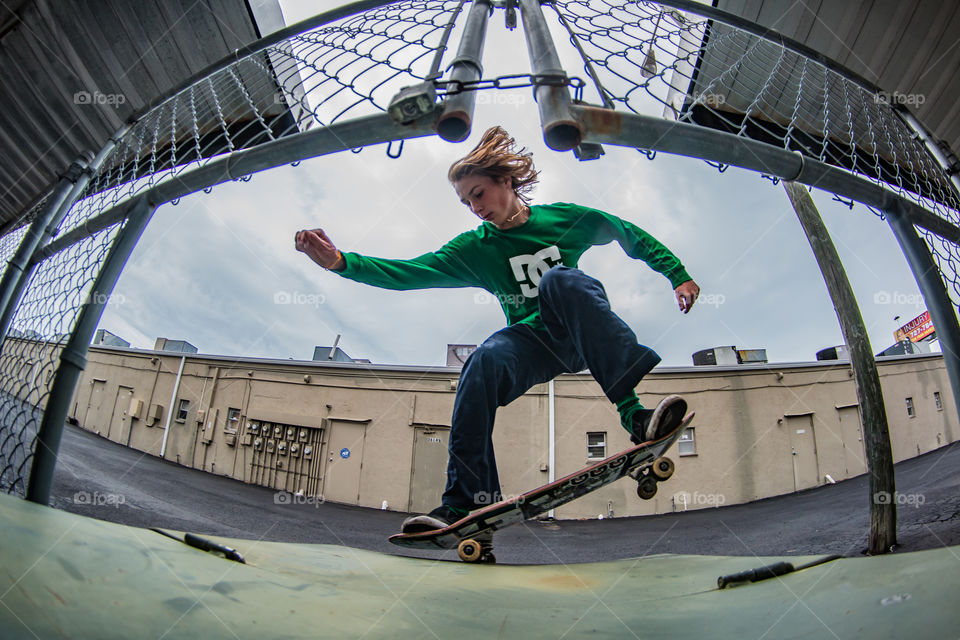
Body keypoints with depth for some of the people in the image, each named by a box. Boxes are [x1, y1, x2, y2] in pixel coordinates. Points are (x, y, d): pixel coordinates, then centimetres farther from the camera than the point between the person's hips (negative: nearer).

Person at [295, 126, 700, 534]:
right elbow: (409, 273, -7)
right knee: (484, 363, -33)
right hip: (530, 343, 1)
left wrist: (678, 275, 12)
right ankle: (467, 500, -26)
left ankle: (634, 413, -42)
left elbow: (634, 236, 16)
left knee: (559, 279, -33)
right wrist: (340, 262, -18)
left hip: (582, 337, -1)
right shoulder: (475, 248, 4)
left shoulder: (565, 219, 3)